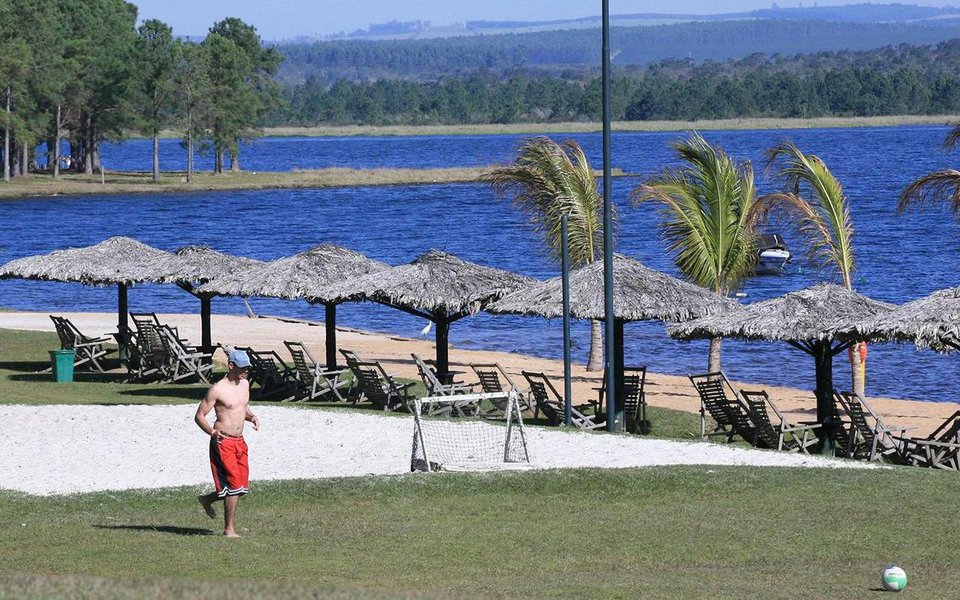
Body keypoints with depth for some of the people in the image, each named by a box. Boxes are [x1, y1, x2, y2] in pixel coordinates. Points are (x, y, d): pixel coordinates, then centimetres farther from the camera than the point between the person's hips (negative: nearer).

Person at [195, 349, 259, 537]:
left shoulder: (244, 384, 11)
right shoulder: (217, 390, -12)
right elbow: (199, 416, -8)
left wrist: (251, 417, 5)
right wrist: (212, 432, -25)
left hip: (239, 442, 8)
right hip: (223, 442, -8)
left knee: (242, 487, 10)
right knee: (234, 486, -11)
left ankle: (207, 500, 34)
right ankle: (229, 529, -2)